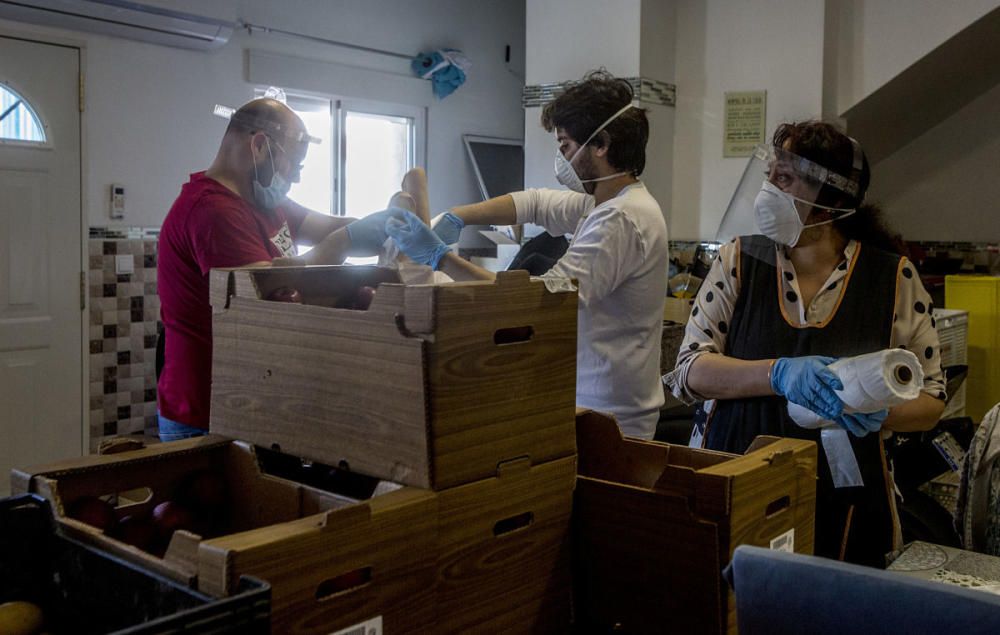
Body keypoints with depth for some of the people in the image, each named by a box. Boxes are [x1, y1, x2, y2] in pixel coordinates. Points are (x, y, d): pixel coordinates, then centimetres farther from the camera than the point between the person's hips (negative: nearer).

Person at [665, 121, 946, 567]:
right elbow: (688, 373, -8)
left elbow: (931, 400, 3)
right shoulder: (739, 260, -1)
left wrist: (879, 413, -19)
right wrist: (778, 374, -24)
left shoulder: (893, 276, -3)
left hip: (842, 509, 0)